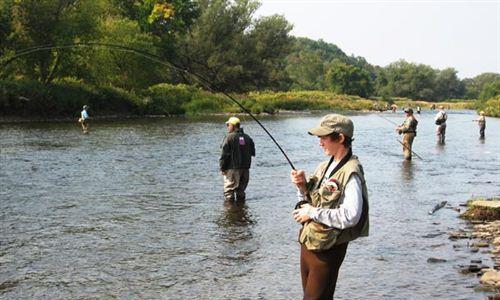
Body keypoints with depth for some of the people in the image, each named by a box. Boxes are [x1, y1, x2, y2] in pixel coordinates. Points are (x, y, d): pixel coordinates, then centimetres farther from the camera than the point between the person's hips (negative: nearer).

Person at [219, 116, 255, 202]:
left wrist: (222, 168, -7)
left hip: (232, 169, -6)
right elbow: (252, 153, 14)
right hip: (245, 168, 6)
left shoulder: (229, 137, -10)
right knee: (241, 190, 16)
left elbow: (224, 154, -12)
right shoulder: (247, 137, 10)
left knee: (229, 190, 1)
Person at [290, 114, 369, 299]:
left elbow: (351, 216, -30)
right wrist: (303, 186, -4)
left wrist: (313, 213, -22)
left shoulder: (350, 174, -19)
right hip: (307, 242, 8)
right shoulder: (324, 167, 7)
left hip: (327, 249, -8)